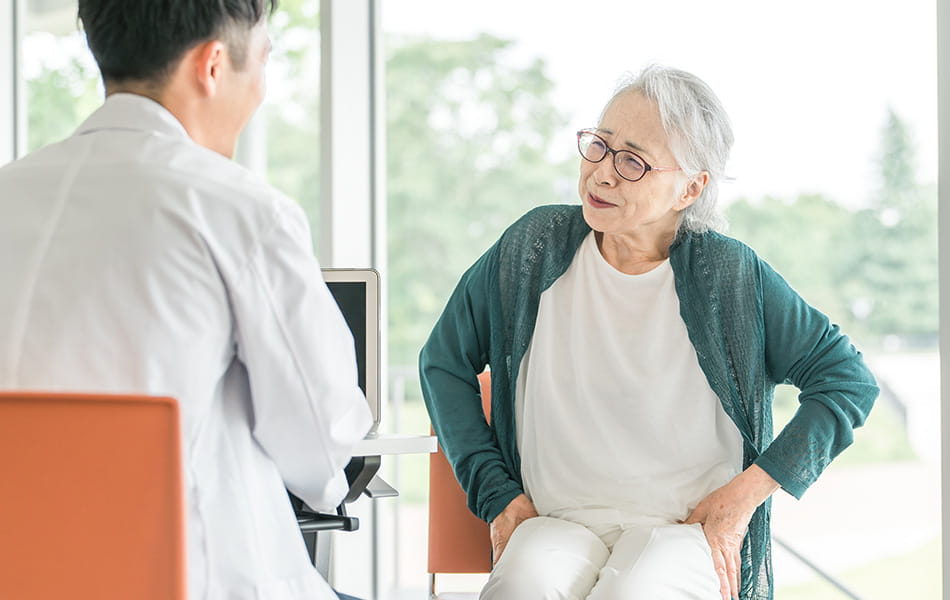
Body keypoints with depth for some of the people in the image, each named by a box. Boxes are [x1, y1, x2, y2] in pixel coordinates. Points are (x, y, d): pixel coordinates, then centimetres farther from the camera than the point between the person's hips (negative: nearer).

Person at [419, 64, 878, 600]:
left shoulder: (731, 275, -3)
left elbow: (849, 379, 4)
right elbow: (445, 361, 13)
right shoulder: (533, 248, 2)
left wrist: (743, 496, -3)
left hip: (689, 527, -1)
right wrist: (497, 493, 3)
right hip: (559, 523, 1)